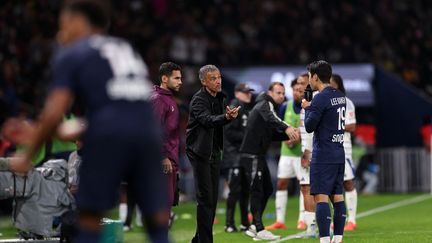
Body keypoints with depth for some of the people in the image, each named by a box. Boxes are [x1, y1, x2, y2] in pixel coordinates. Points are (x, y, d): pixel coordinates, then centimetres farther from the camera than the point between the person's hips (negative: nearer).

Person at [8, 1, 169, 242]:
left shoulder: (70, 54, 11)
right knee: (158, 222, 8)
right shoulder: (126, 49, 28)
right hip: (148, 131, 4)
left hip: (109, 133, -4)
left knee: (90, 218, 5)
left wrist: (27, 156, 10)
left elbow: (54, 113, -1)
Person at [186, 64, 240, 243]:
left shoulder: (220, 98, 10)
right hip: (200, 152, -8)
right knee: (205, 198, -10)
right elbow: (208, 120, -33)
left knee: (212, 198, 9)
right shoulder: (199, 99, -15)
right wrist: (227, 117, -49)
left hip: (214, 152, 8)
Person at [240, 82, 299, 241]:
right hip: (251, 155, -10)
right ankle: (259, 230, -9)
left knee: (267, 189, 14)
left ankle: (254, 227, 20)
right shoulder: (265, 105, -9)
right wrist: (287, 128, -50)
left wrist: (289, 135, 4)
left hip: (259, 155, 10)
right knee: (257, 191, -10)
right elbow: (270, 118, -33)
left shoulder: (268, 106, 21)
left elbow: (272, 135, 22)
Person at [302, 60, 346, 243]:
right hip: (339, 154, 8)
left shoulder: (320, 99, -14)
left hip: (323, 156, -8)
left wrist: (306, 108, 4)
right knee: (337, 197, 10)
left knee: (321, 197, -9)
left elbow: (309, 126, -12)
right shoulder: (340, 96, 12)